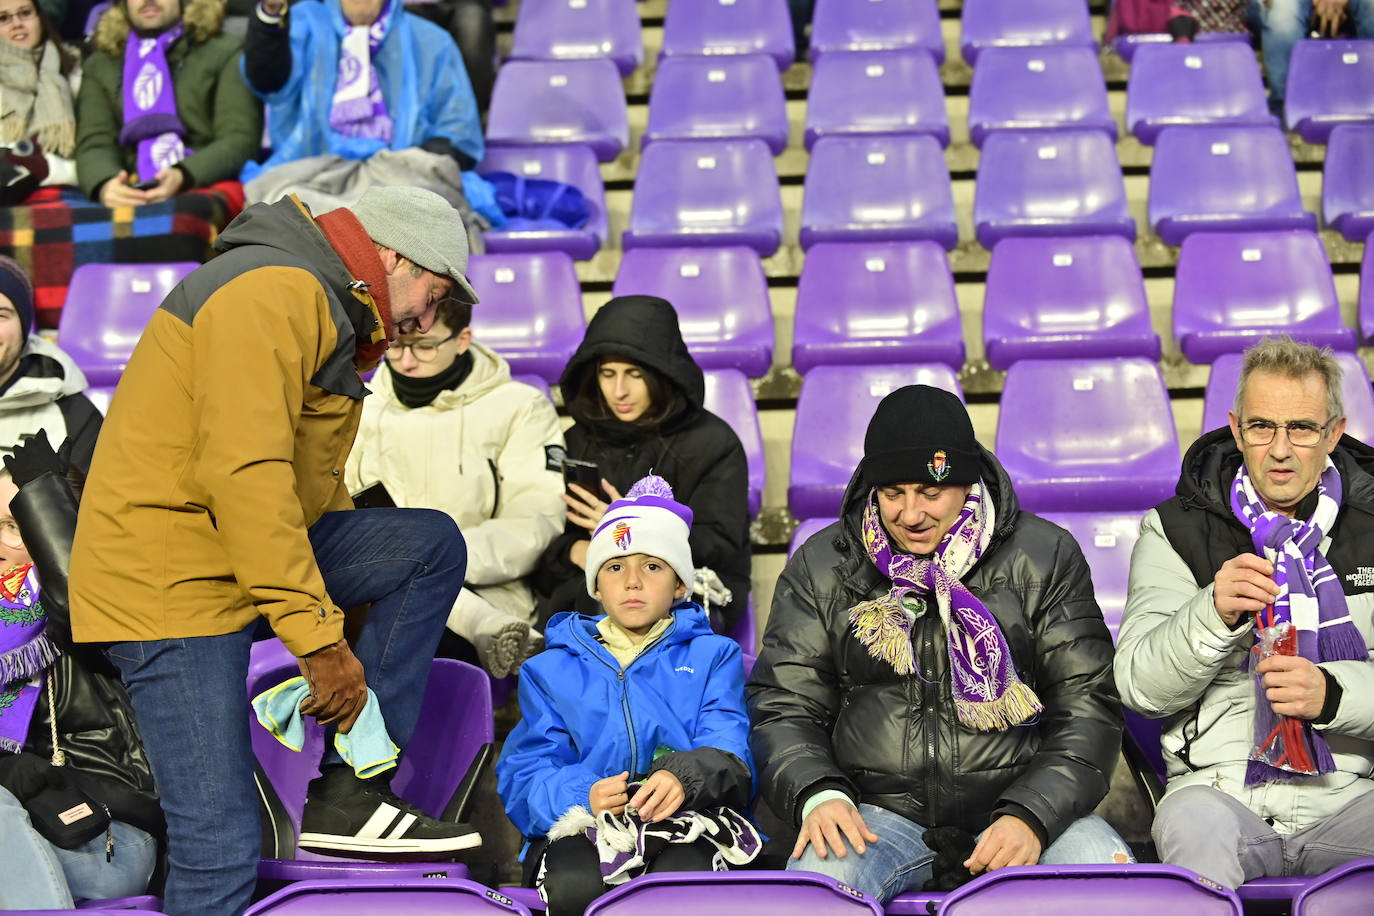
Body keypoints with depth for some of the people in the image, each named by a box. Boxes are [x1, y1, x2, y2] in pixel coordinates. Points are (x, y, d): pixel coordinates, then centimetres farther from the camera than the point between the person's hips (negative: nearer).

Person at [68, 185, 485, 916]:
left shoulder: (322, 308, 18)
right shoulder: (275, 292, -16)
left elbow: (314, 486, 22)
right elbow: (243, 471, -27)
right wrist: (318, 633, -26)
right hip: (166, 578, -10)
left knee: (432, 545, 3)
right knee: (220, 849, -13)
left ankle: (350, 793, 0)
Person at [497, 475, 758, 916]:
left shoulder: (712, 656, 22)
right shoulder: (551, 669, 24)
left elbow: (728, 753, 5)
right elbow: (525, 771, 9)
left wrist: (685, 776, -21)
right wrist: (580, 795, -16)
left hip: (690, 820, -1)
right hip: (584, 829, 1)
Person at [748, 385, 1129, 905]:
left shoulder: (1044, 557, 5)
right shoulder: (821, 568, 8)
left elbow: (1087, 707, 2)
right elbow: (784, 708, 9)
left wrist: (1032, 817, -13)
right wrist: (817, 795, -12)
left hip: (1019, 804, 0)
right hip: (878, 812, 0)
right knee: (813, 884, -32)